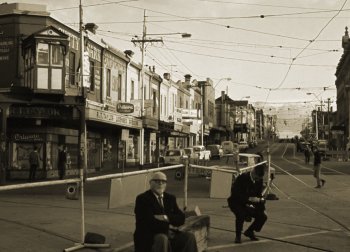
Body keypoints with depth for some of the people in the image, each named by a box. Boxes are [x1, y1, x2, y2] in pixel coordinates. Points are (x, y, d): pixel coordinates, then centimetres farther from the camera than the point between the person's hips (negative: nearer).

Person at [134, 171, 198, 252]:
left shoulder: (170, 198, 14)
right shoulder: (142, 199, -4)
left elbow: (181, 218, 4)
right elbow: (148, 222, -16)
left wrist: (166, 217, -14)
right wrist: (168, 225, -9)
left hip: (168, 233, 6)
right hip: (148, 236, -5)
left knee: (189, 236, -17)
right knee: (162, 238, -36)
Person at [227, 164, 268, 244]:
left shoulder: (259, 180, -4)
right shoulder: (242, 178, -22)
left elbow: (259, 195, 4)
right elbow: (235, 194, -27)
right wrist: (249, 199, -38)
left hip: (248, 204, 6)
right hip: (236, 202, -6)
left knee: (263, 216, -9)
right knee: (241, 214, -36)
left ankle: (249, 231, 16)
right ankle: (238, 236, -13)